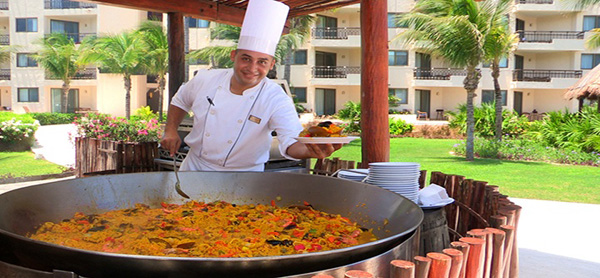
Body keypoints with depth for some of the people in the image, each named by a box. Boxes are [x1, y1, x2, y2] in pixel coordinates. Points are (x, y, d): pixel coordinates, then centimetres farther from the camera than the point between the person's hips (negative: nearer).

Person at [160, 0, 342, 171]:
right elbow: (180, 101, 12)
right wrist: (170, 131, -1)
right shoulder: (206, 80, -9)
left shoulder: (277, 100, -19)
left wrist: (310, 150, -52)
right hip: (194, 168, 0)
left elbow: (291, 143, -32)